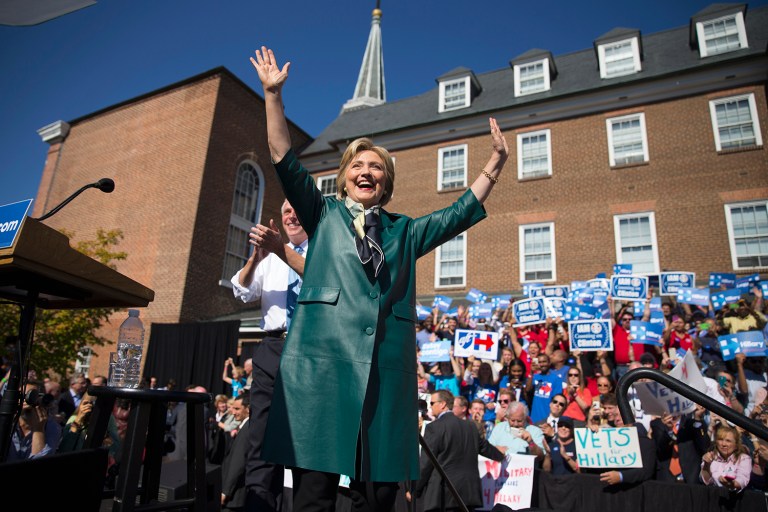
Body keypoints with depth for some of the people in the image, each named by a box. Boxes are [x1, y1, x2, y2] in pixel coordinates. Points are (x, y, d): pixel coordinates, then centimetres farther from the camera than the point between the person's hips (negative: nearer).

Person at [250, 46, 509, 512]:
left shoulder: (404, 231, 22)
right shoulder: (323, 214, 16)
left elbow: (462, 213, 20)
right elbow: (286, 161, 8)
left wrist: (495, 163, 15)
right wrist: (273, 94, 2)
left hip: (388, 362, 3)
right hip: (324, 354, -2)